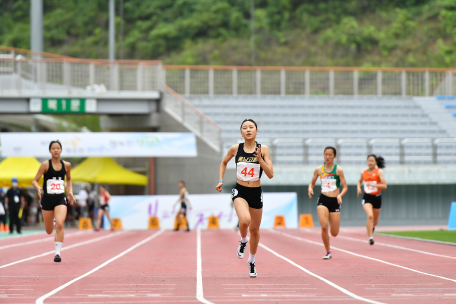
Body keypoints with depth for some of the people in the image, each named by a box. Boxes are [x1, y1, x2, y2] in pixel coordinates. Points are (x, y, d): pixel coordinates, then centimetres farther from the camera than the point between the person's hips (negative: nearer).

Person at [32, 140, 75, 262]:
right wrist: (38, 188, -26)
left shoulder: (66, 165, 2)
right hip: (47, 199, 0)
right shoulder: (45, 165, -6)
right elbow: (35, 181, -5)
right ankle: (53, 222, 49)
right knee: (49, 231, 10)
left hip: (61, 199, 0)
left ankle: (58, 252, -13)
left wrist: (70, 192, 9)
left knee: (59, 224, -22)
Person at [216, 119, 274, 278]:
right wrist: (221, 180, 7)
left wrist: (260, 159, -22)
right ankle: (243, 241, 5)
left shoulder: (263, 149, -6)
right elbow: (223, 163, 18)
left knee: (254, 229, 13)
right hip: (240, 191, -1)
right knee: (245, 220, -29)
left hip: (256, 193, 1)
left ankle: (252, 261, 35)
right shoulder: (235, 149, -3)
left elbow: (270, 175, -10)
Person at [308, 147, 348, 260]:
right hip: (323, 200, 1)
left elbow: (345, 187, -2)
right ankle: (328, 252, -4)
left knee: (334, 233, 1)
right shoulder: (319, 169, 5)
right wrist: (310, 189, -8)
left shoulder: (338, 170, -2)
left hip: (334, 201, -1)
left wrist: (340, 195, -22)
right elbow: (312, 183, 15)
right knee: (324, 226, -21)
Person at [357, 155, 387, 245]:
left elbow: (384, 186, -14)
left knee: (375, 220, 16)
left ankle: (372, 226, 53)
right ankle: (370, 237, -24)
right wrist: (359, 188, 4)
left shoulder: (379, 172, -7)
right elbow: (360, 181, 25)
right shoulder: (364, 173, 3)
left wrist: (373, 184, -25)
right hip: (367, 197, 0)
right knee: (370, 216, -26)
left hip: (377, 197, 0)